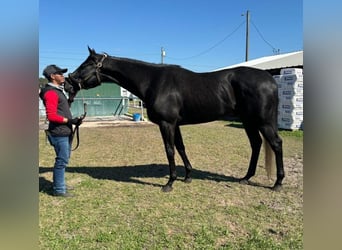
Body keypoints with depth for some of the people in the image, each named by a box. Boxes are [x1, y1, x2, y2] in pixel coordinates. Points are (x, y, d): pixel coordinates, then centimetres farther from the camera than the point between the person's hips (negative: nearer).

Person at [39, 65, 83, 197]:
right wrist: (70, 120, -19)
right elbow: (51, 116, -23)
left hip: (65, 132, 10)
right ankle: (58, 189, 9)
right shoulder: (51, 93, -16)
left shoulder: (58, 91, 16)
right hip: (59, 133, -10)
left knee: (63, 159, 19)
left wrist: (72, 120, 7)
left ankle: (59, 184, 32)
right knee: (62, 160, -3)